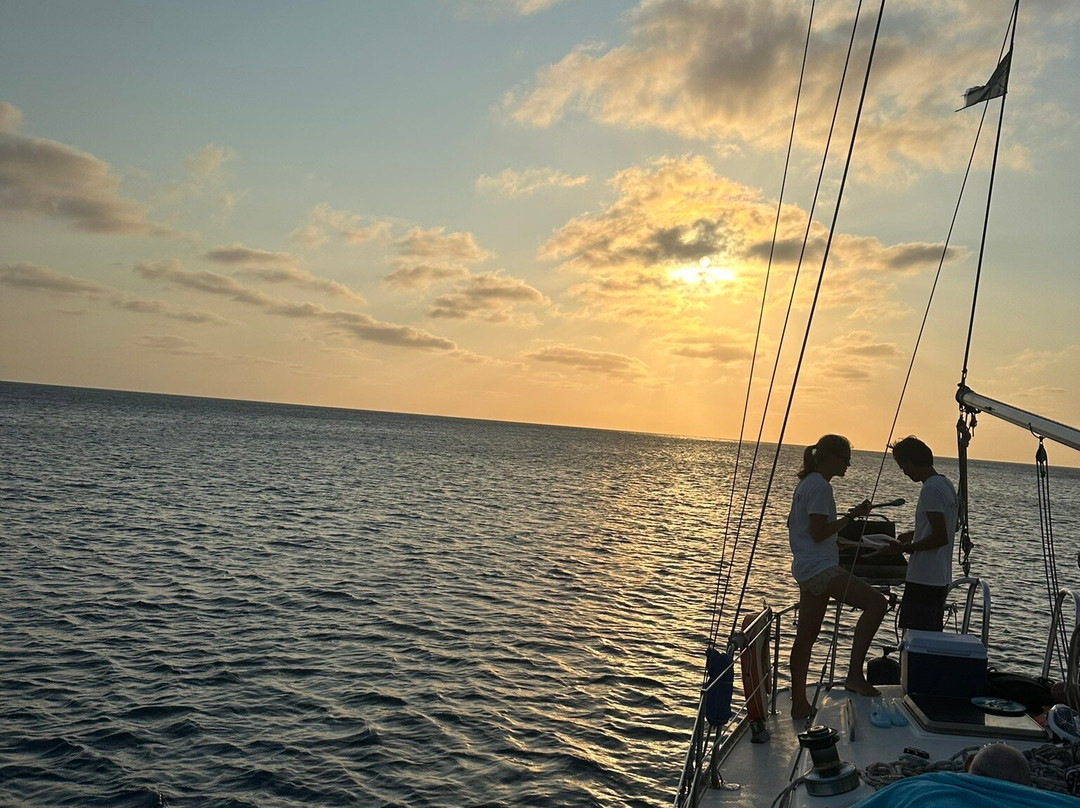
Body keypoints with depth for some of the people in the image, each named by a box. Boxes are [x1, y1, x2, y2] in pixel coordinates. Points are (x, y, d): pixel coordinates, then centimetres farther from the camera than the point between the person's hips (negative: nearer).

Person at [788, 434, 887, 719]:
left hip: (806, 569, 11)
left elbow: (792, 523, 28)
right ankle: (855, 673, -15)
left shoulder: (806, 483, 19)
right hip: (821, 568, -11)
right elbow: (818, 532, -18)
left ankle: (799, 703, 17)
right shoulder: (820, 486, -12)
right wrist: (851, 516, -14)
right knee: (876, 602, -15)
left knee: (806, 636, 12)